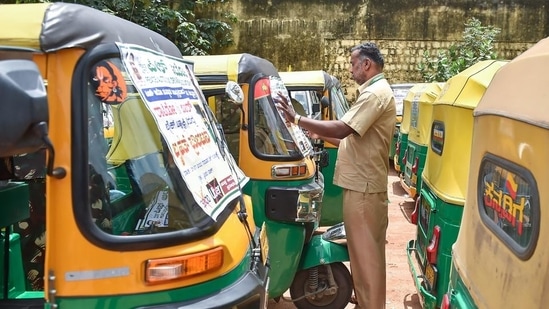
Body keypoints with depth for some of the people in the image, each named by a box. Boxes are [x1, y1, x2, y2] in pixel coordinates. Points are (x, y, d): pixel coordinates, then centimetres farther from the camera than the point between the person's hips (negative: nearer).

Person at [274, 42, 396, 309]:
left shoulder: (375, 94, -17)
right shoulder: (374, 91, 18)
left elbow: (342, 129, -26)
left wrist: (296, 119, -22)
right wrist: (322, 136, 14)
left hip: (364, 185, -11)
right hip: (363, 183, 11)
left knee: (364, 248, -1)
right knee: (364, 246, 20)